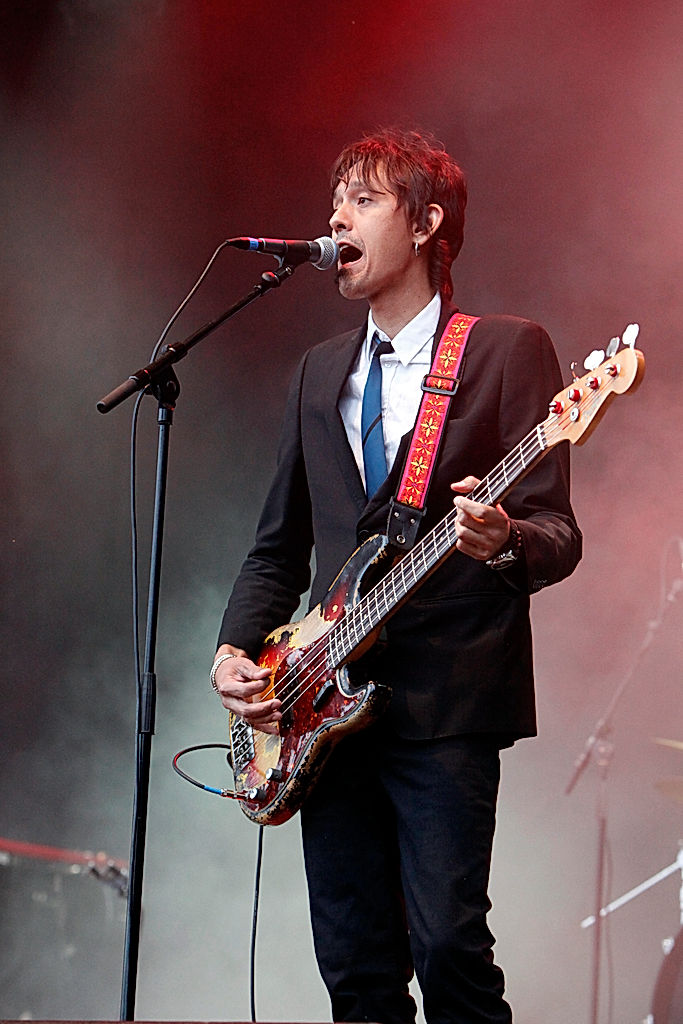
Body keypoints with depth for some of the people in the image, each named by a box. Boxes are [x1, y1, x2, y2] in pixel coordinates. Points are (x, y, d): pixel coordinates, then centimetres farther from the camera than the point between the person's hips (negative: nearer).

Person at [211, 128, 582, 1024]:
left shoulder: (509, 350, 2)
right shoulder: (319, 372, 20)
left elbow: (556, 534, -5)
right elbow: (279, 546, 22)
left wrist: (503, 545, -27)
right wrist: (237, 649, 6)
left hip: (448, 698, -5)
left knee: (448, 943, -16)